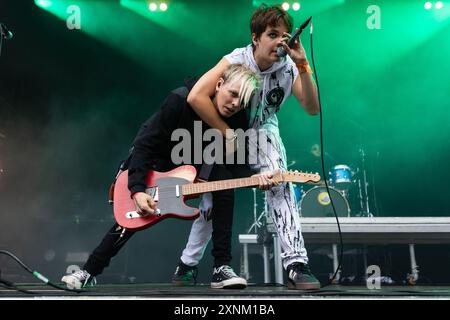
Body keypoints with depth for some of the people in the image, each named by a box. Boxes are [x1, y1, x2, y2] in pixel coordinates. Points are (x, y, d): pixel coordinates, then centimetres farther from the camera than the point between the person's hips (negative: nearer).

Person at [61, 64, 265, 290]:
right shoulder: (180, 100, -33)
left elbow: (236, 163, -14)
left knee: (225, 182, -24)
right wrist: (137, 189, -38)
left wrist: (253, 177, -37)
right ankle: (89, 272, 14)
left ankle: (222, 267, -19)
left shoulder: (237, 121, -21)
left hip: (189, 169, 3)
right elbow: (145, 143, -31)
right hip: (156, 161, -3)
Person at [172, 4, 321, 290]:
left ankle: (297, 265, -19)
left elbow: (313, 108, -24)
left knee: (280, 186, -23)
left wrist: (303, 65, -35)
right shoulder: (236, 60, -26)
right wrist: (228, 133, -29)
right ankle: (188, 264, 22)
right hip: (227, 132, -1)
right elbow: (196, 97, -35)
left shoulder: (288, 67, -17)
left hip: (264, 132, 2)